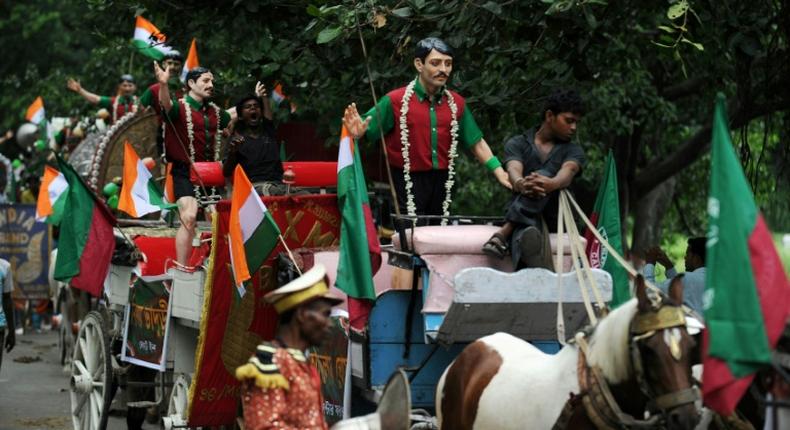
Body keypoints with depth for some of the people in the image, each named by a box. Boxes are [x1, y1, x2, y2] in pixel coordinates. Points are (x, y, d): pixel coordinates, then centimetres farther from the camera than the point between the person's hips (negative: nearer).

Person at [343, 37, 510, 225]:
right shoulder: (396, 101, -6)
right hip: (409, 184, -5)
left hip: (442, 184, 5)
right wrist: (357, 132, -31)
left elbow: (476, 143, 12)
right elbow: (367, 131, -8)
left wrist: (498, 170, 1)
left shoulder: (456, 103, 7)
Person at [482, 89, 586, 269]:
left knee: (542, 175, -30)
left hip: (554, 215, 0)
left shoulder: (574, 152, 10)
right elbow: (514, 171, -13)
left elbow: (567, 173, -14)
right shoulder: (517, 144, 10)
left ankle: (505, 232, -45)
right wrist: (521, 184, -42)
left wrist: (550, 184, -43)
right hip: (521, 215, 0)